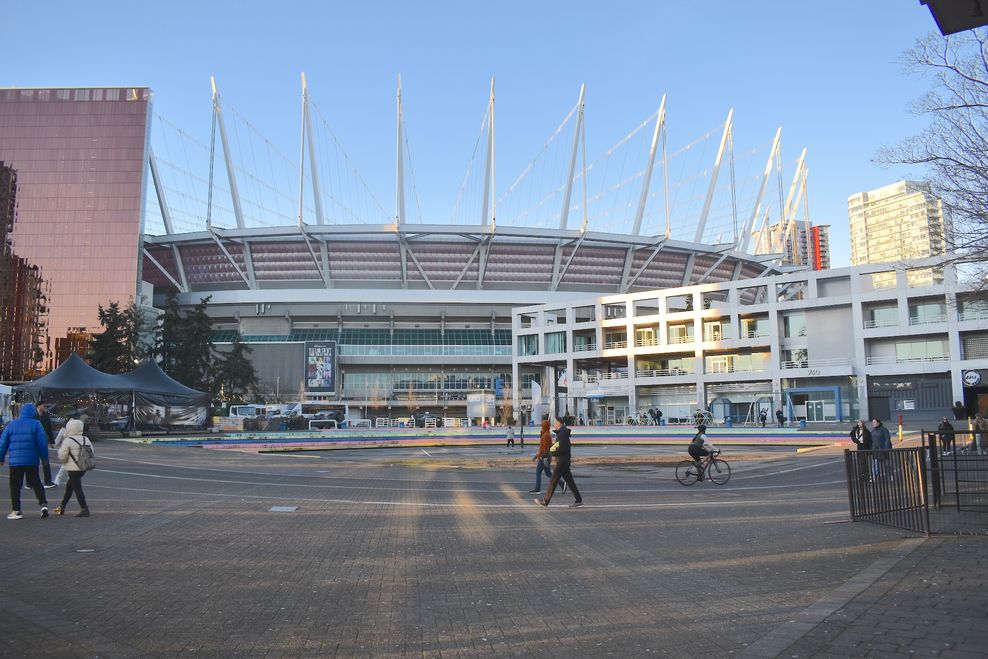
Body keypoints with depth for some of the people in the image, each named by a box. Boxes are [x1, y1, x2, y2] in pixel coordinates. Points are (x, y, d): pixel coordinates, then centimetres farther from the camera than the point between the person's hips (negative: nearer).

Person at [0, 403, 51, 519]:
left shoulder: (11, 424, 4)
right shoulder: (36, 424, -2)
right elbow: (42, 442, -6)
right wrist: (44, 457, 3)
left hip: (15, 461, 0)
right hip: (32, 461, 0)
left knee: (15, 486, 7)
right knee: (36, 482, 11)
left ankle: (16, 510, 9)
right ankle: (43, 504, 0)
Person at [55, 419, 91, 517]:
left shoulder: (68, 441, -13)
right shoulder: (86, 439, 8)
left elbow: (62, 456, -13)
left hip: (73, 469, -8)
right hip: (83, 468, 8)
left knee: (77, 489, -7)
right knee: (69, 487, 23)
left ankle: (84, 509, -12)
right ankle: (62, 507, 32)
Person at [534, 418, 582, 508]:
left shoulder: (562, 433, -17)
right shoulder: (561, 432, 16)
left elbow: (562, 449, -24)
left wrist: (551, 453, -12)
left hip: (561, 462, -10)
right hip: (563, 462, 10)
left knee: (553, 481, -3)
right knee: (569, 481, 11)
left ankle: (545, 501, 3)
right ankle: (578, 500, 13)